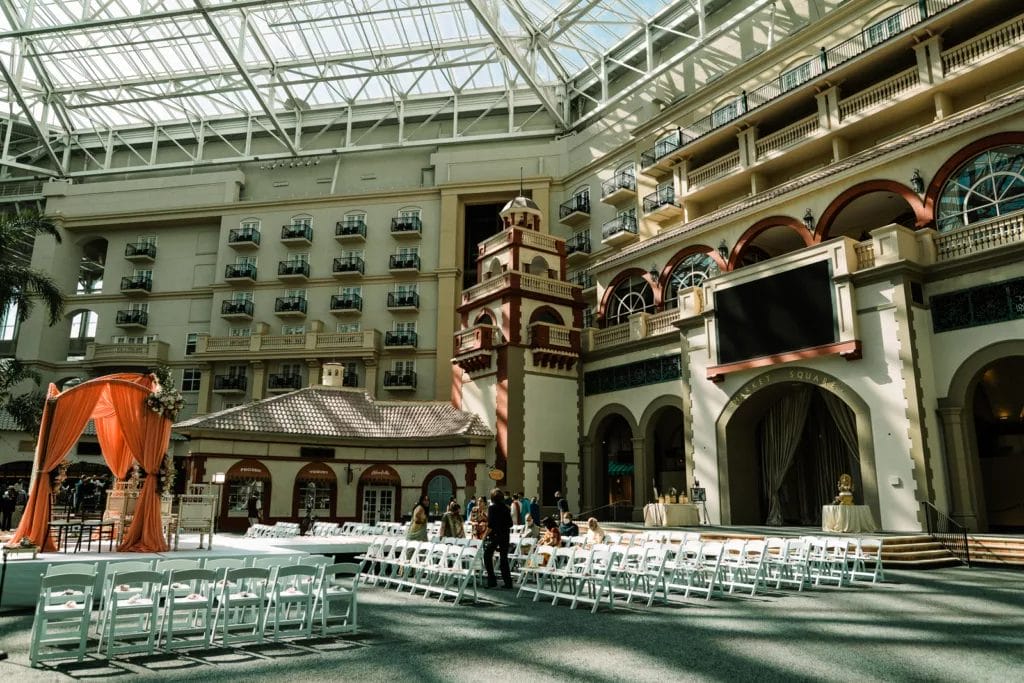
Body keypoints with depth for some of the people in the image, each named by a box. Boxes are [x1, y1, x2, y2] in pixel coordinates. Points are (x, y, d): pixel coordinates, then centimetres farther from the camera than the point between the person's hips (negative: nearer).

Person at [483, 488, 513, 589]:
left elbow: (490, 524, -16)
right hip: (505, 535, 5)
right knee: (504, 558, 12)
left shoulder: (491, 507, -10)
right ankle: (508, 582, 11)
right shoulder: (506, 508, 5)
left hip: (494, 535, -5)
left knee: (487, 556, 8)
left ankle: (492, 581, 2)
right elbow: (510, 524, 7)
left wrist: (485, 535, -8)